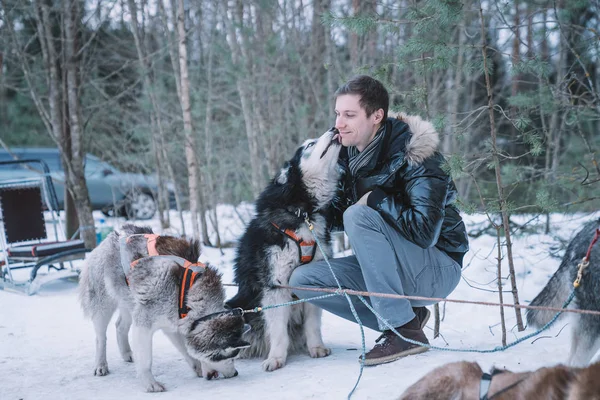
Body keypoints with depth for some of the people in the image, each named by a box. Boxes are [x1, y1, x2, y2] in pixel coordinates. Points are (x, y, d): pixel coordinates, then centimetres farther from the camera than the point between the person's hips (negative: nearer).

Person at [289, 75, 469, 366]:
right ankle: (408, 315, -2)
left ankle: (405, 330, -23)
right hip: (389, 270, 8)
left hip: (438, 269, -8)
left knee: (359, 216, -29)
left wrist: (375, 199, -21)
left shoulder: (413, 153, -20)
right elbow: (336, 220, 12)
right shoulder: (348, 155, 1)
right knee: (301, 279, -6)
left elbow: (425, 231, -31)